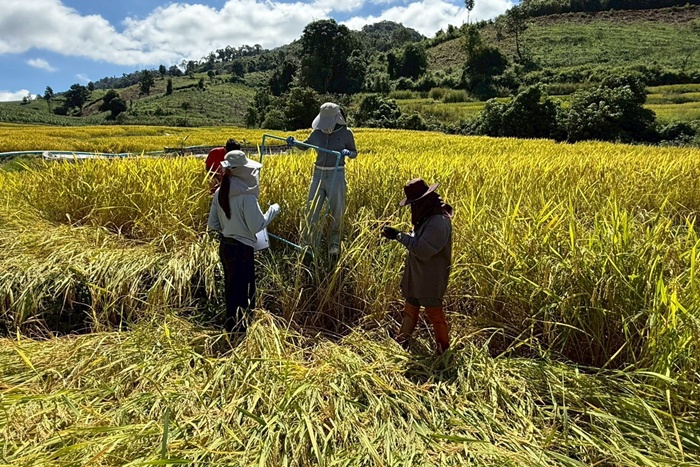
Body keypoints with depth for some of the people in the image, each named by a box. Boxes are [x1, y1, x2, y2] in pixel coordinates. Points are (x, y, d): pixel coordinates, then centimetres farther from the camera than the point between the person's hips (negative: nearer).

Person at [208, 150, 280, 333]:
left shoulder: (220, 193, 2)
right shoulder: (246, 195, -20)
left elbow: (213, 224, 8)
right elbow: (256, 227, -18)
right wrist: (273, 210, -6)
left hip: (224, 246, 8)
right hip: (241, 249, -8)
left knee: (231, 288, 22)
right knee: (241, 291, 5)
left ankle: (231, 325, 38)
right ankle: (236, 329, 15)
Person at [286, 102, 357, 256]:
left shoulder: (346, 133, -5)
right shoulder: (317, 132, 1)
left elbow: (354, 153, 5)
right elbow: (305, 145, 17)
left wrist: (348, 152, -19)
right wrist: (294, 143, -4)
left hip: (336, 175, -2)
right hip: (318, 174, 2)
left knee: (337, 211, 6)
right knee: (312, 209, 4)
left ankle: (334, 243, 26)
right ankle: (308, 240, 25)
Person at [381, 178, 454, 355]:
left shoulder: (439, 222, -28)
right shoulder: (426, 218, 4)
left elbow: (423, 250, -32)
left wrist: (399, 236, -28)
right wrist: (397, 235, 1)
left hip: (430, 279, -9)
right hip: (416, 277, 10)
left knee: (434, 313, 6)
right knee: (410, 308, 21)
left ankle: (444, 350, 23)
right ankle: (403, 340, 38)